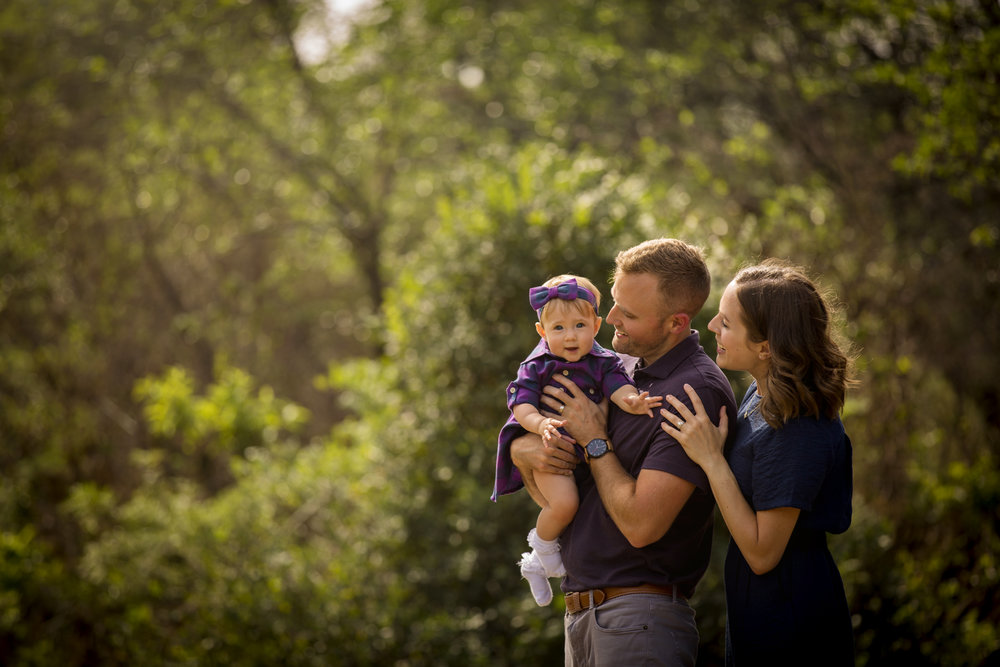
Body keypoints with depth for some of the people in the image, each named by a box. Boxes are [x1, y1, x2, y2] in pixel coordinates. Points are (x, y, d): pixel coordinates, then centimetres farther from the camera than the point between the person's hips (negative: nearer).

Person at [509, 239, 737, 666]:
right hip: (579, 611, 8)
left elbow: (640, 525, -23)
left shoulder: (698, 391, -17)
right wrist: (523, 451, -6)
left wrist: (594, 440, -10)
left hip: (639, 619, -8)